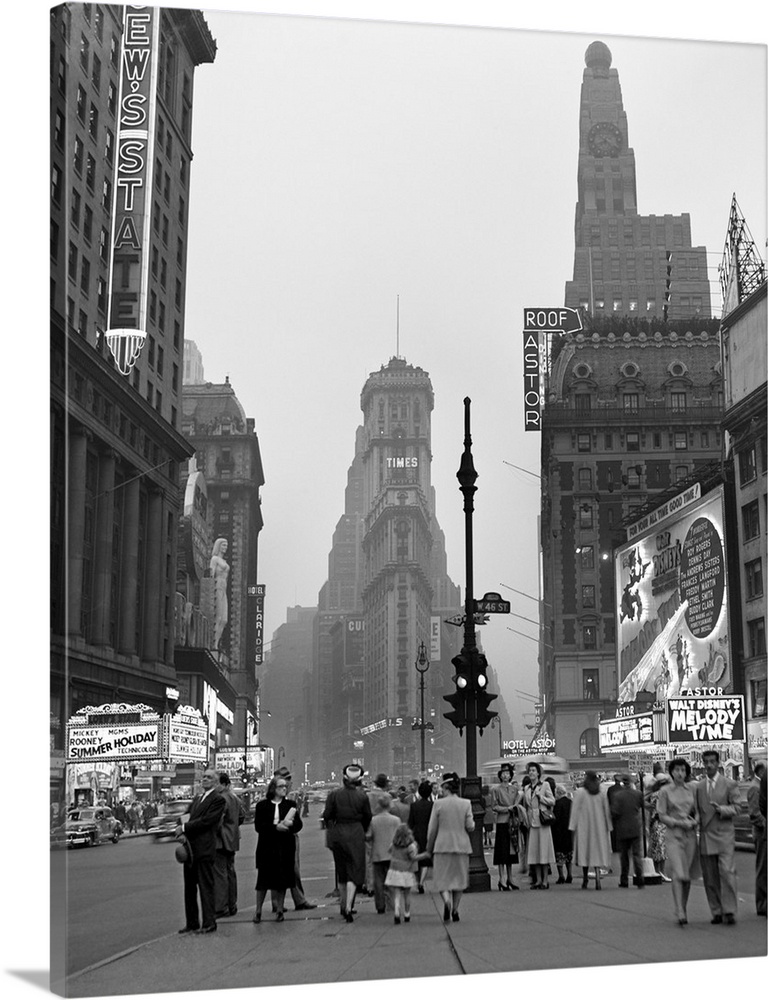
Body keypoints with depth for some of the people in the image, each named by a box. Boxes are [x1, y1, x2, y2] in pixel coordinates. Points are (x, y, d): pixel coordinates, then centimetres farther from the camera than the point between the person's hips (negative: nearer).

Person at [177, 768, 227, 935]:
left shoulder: (218, 800, -6)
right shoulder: (196, 798, 20)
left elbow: (206, 821, -15)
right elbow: (185, 817, 16)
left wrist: (185, 827, -12)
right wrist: (183, 820, -8)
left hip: (204, 850, -8)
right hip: (190, 848, 8)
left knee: (206, 886, -4)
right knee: (189, 887, 11)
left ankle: (209, 922, 2)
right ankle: (192, 922, 18)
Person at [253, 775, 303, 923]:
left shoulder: (290, 804, 8)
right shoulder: (262, 805, 2)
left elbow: (299, 824, 2)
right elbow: (258, 826, -6)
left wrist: (289, 825, -18)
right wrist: (276, 827, -18)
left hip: (286, 847, 2)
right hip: (267, 847, -2)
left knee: (283, 879, 4)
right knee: (263, 879, -2)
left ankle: (280, 909, 16)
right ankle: (258, 911, 8)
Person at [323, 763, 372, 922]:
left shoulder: (334, 794, -6)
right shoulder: (362, 796, -8)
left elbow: (327, 815, -3)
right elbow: (367, 817, 1)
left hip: (337, 834, 2)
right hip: (356, 834, -2)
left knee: (342, 872, 17)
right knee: (355, 871, 2)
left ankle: (344, 906, 27)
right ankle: (348, 907, -14)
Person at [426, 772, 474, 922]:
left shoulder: (438, 804, -8)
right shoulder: (466, 804, -4)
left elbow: (432, 829, -2)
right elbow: (470, 827, -4)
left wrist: (429, 848, 10)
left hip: (442, 846, -2)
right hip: (461, 845, 2)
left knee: (442, 877, 6)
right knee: (459, 877, 15)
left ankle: (447, 900, -21)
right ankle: (455, 909, 15)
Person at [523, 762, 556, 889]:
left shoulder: (544, 785, 1)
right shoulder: (527, 788, 14)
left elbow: (552, 801, -2)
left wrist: (540, 797, -12)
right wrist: (526, 820, 12)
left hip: (542, 821, -4)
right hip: (531, 821, 4)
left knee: (544, 849, -4)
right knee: (533, 850, 2)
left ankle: (545, 880, 1)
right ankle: (538, 880, 8)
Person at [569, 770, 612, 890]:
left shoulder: (580, 792, -6)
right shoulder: (602, 793, 4)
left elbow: (575, 810, -6)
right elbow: (606, 811, 7)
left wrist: (573, 826, -4)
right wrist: (608, 826, 12)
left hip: (583, 826, -2)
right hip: (598, 827, 2)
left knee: (584, 851, 6)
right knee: (598, 852, 4)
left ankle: (585, 879, 6)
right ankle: (597, 876, -13)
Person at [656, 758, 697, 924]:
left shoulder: (691, 789, 9)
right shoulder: (665, 791, -1)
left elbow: (696, 811, 17)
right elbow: (662, 816, -1)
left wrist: (694, 821, -4)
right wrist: (679, 823, -13)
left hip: (690, 835, 4)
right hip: (674, 835, -4)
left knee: (687, 875, 5)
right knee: (678, 874, -13)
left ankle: (683, 909, 19)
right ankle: (680, 913, -15)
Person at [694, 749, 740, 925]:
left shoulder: (730, 784, 4)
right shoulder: (698, 787, 12)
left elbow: (736, 808, -1)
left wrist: (721, 809, -18)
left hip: (724, 835, -3)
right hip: (705, 836, 3)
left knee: (727, 872, -13)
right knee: (710, 877, 2)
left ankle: (729, 911, -7)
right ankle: (717, 912, 10)